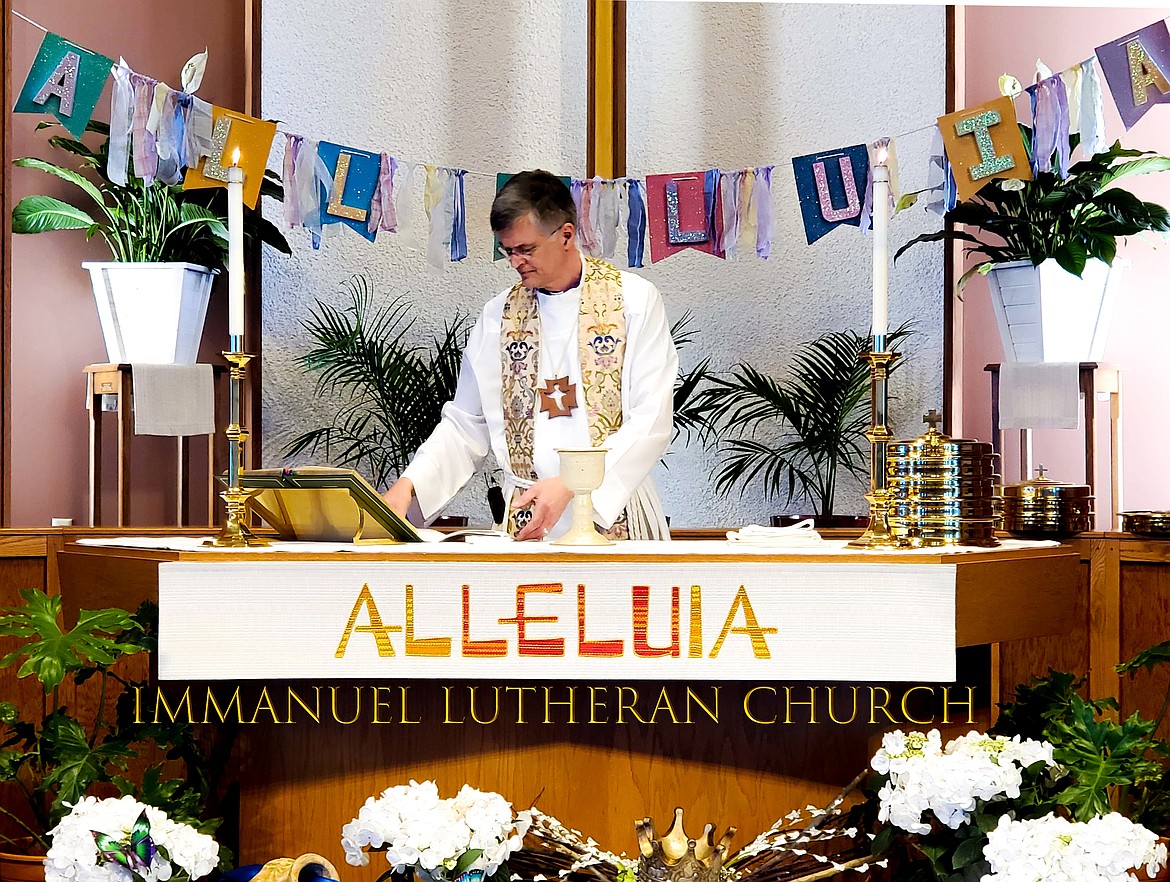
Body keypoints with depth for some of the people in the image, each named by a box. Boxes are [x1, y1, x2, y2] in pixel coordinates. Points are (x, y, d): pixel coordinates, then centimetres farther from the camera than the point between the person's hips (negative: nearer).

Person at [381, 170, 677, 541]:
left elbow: (652, 420, -5)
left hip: (614, 514, -2)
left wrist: (570, 486, -17)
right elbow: (465, 426, 15)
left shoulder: (635, 300, 2)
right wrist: (409, 485, -3)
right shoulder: (499, 315, 12)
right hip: (527, 521, 3)